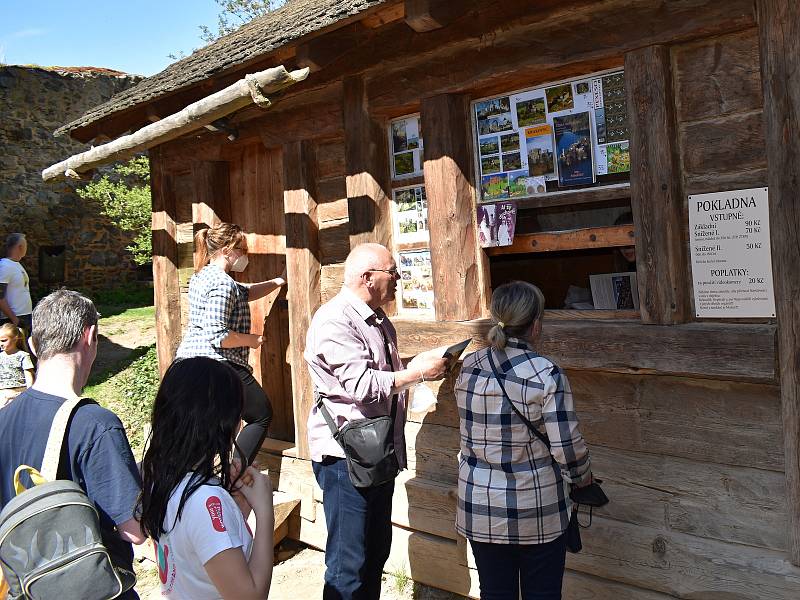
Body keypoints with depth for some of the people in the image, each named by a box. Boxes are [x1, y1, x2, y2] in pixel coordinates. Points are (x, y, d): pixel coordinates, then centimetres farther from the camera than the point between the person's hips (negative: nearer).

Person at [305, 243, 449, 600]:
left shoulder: (379, 321, 14)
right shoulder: (334, 320, -17)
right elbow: (362, 384, -25)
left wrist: (418, 366, 10)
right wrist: (418, 373, -17)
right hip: (346, 456, -9)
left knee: (377, 551, 19)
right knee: (348, 564, 0)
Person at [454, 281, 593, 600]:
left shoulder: (467, 368, -4)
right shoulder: (547, 375, -18)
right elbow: (567, 447, -15)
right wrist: (583, 477, 5)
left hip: (481, 508, 4)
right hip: (537, 512, -3)